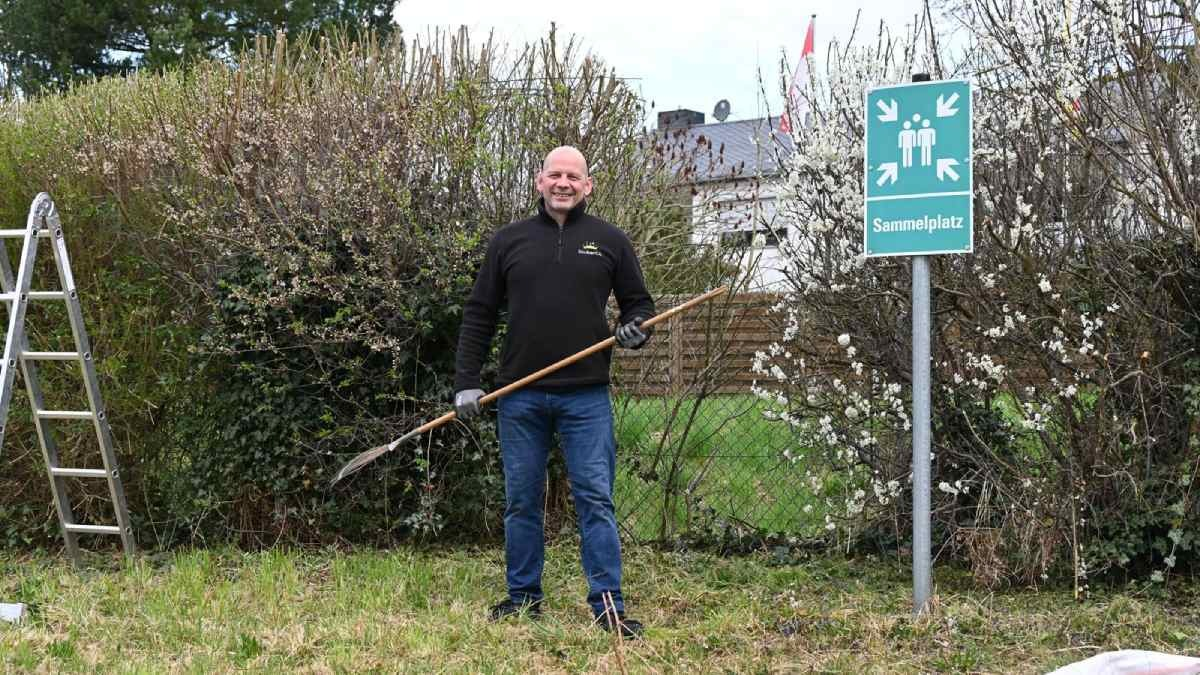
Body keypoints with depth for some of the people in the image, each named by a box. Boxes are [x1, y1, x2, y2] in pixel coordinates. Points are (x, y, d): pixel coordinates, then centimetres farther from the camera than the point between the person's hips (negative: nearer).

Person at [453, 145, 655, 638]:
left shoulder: (610, 241, 6)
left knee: (595, 500, -3)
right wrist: (466, 383, 2)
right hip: (520, 398, 2)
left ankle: (608, 606, 0)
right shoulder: (509, 241, 8)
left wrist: (636, 328, -8)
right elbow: (478, 315, 9)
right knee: (521, 501, 9)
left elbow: (638, 302, 15)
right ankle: (523, 598, 20)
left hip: (587, 395, -1)